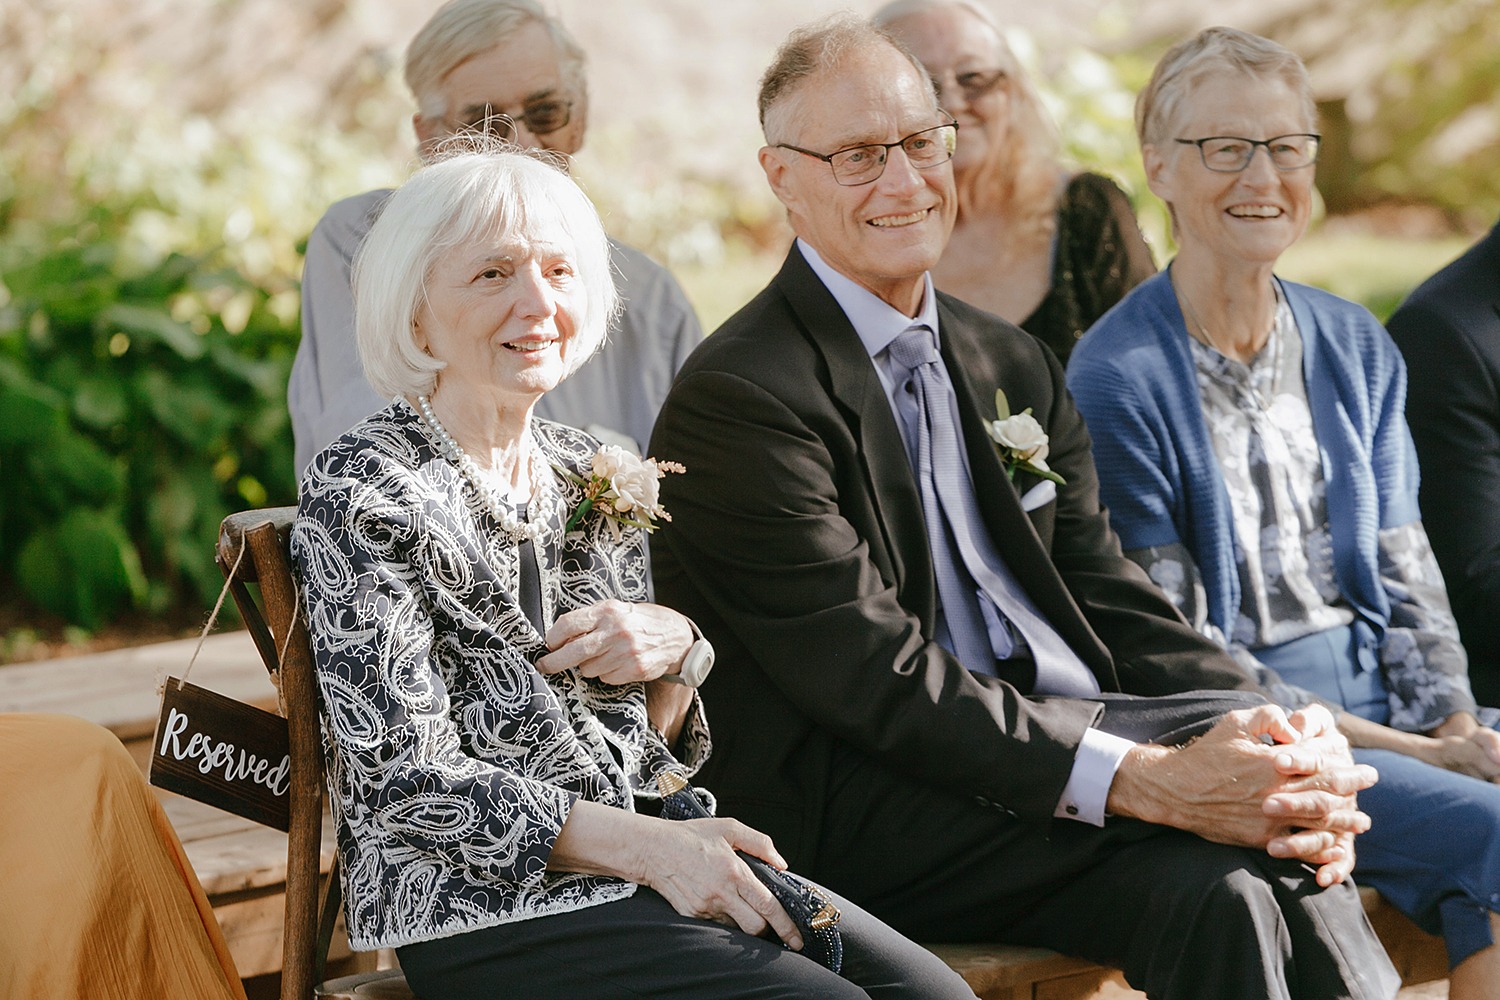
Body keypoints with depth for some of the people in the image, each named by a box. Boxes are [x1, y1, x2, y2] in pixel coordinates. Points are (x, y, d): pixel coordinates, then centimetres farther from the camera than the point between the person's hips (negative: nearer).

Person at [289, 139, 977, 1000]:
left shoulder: (592, 476, 13)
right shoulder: (362, 493, -7)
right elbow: (410, 784, -13)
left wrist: (674, 651, -5)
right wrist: (647, 848, -21)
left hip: (646, 862, 6)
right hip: (485, 904, -6)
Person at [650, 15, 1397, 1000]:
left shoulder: (1017, 367, 16)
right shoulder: (736, 398, -10)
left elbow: (1118, 606, 8)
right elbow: (879, 683, -19)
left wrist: (1291, 761, -11)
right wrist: (1143, 780, -29)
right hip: (845, 815, -6)